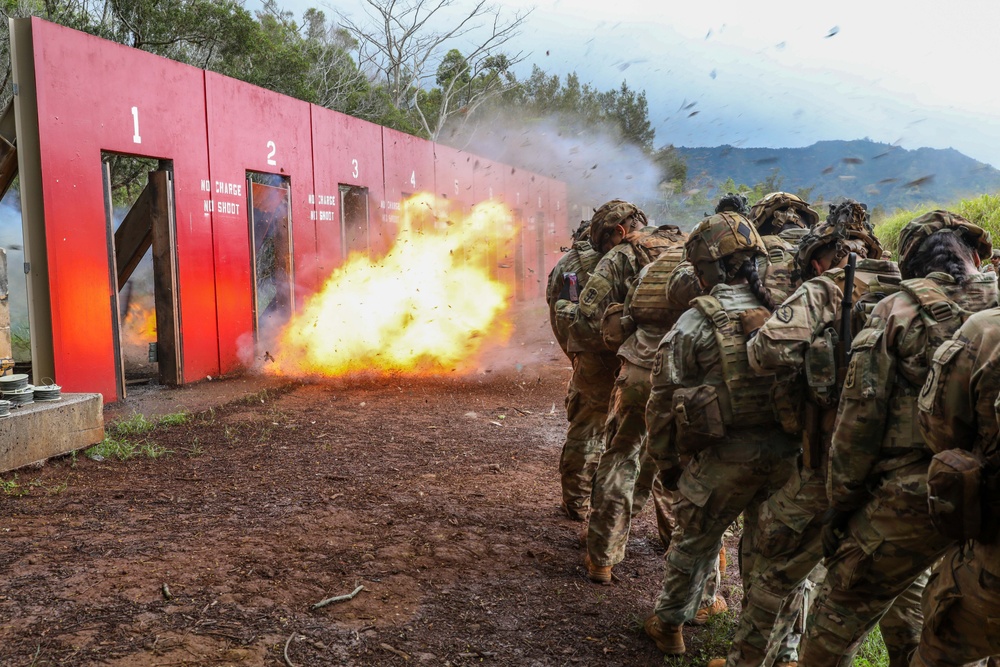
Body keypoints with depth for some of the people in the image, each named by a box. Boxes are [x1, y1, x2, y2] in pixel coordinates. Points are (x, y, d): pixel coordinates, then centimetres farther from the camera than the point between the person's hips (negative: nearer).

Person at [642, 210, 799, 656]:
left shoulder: (697, 323, -10)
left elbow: (664, 398, -8)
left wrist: (666, 462, 4)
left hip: (725, 457, -3)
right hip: (786, 454, 3)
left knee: (694, 540, 16)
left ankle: (669, 625, 32)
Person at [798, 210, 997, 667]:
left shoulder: (897, 310, -5)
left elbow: (859, 414, -8)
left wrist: (840, 501, 1)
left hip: (908, 497, -5)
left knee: (842, 607, 9)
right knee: (906, 583, 28)